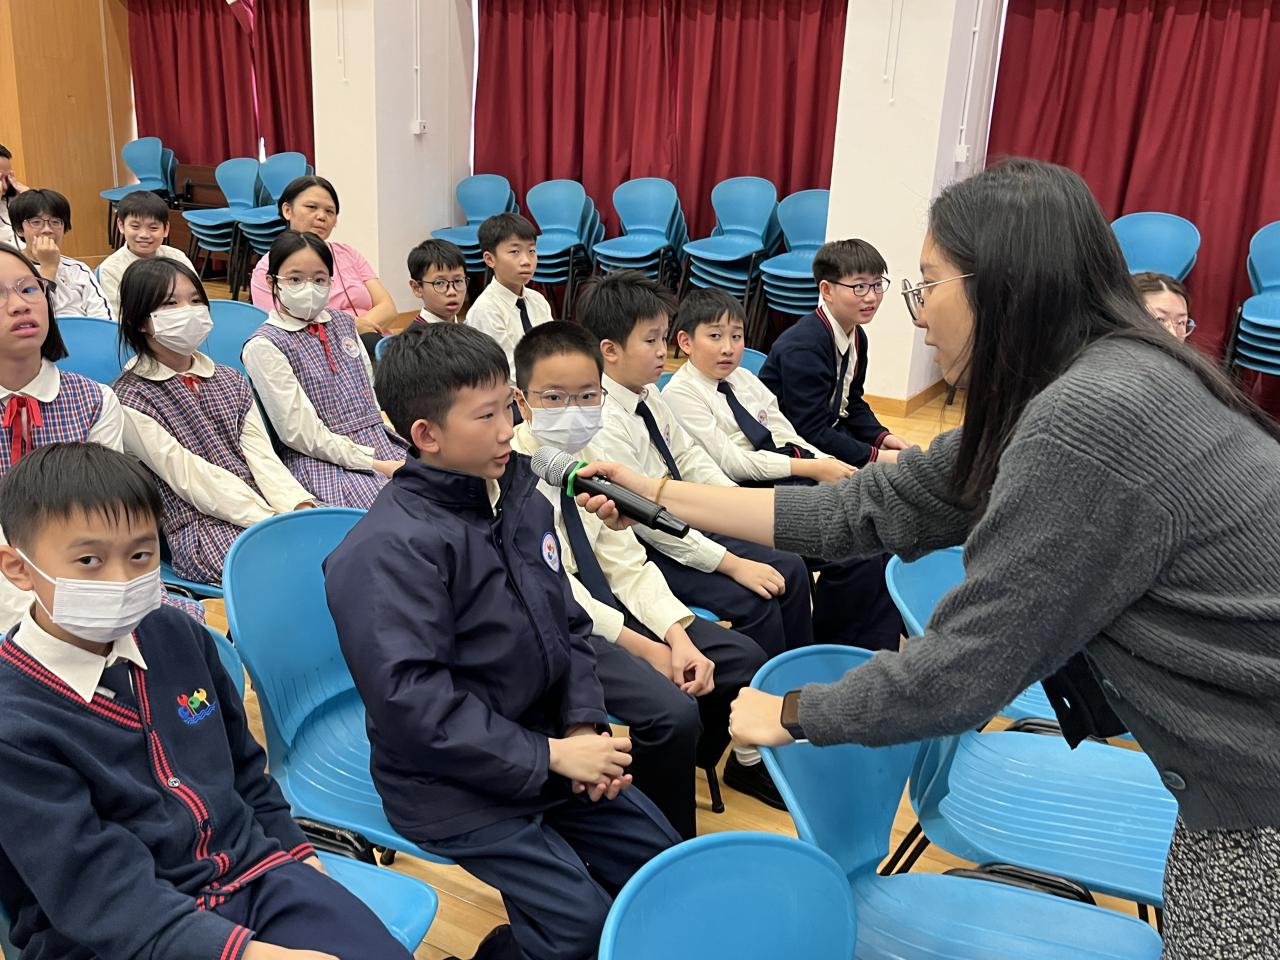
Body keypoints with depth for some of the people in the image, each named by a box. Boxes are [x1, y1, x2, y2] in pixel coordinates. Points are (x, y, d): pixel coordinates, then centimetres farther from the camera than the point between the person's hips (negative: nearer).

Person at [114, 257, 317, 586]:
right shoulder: (130, 399, 1)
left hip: (269, 509, 6)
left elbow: (262, 454, 8)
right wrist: (274, 522, -19)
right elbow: (189, 477, -9)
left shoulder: (231, 380, 20)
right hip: (200, 530, -6)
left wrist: (301, 507, -12)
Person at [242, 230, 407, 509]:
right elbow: (300, 432, -10)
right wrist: (373, 464, -15)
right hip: (322, 461, -7)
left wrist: (408, 439, -1)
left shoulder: (343, 323, 17)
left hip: (382, 444, 7)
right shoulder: (263, 345, -3)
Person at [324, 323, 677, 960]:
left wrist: (584, 727, -6)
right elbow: (413, 702, -25)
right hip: (450, 785, -7)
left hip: (548, 750, 8)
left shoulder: (522, 500, 3)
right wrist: (549, 757, -22)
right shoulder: (391, 547, -21)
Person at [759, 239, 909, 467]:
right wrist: (876, 456, -24)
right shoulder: (803, 347, -25)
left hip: (830, 433, 9)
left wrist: (881, 437, -3)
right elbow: (812, 432, -27)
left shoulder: (857, 337, 2)